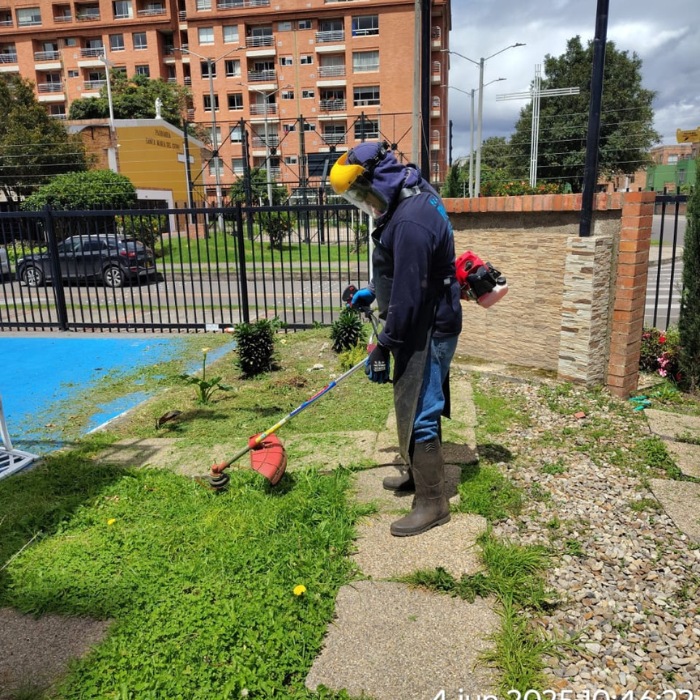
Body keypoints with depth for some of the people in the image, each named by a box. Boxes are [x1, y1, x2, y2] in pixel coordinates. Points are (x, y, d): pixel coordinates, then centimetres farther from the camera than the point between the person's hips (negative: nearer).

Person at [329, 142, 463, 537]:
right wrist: (374, 291, 25)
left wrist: (384, 346, -19)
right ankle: (419, 474, 39)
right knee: (419, 407, 21)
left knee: (418, 415, -2)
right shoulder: (413, 202, 8)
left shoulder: (412, 221, -26)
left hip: (427, 331, -10)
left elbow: (408, 295, -26)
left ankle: (433, 504, 12)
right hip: (425, 326, 10)